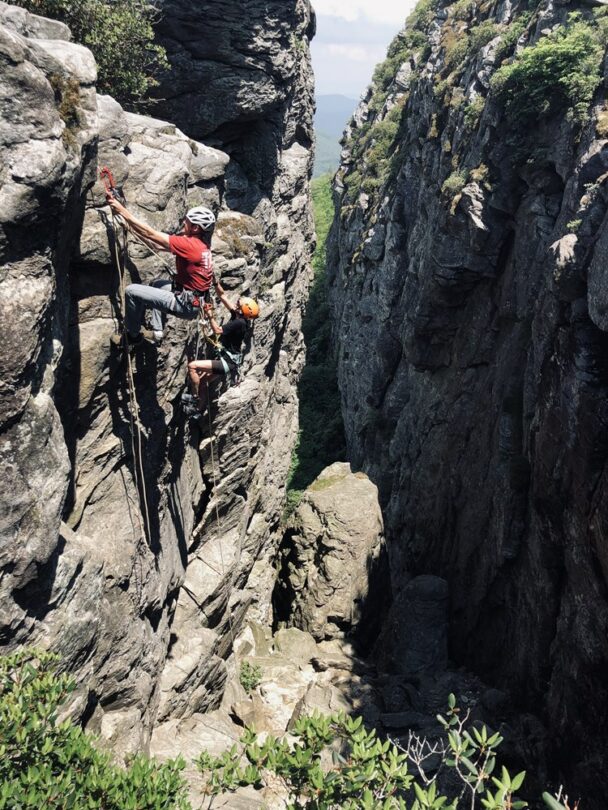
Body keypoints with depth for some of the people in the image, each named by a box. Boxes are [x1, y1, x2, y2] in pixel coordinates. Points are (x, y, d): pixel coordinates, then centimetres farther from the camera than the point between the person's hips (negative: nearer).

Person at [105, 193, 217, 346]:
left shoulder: (190, 244, -22)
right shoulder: (200, 243, 6)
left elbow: (151, 234, -20)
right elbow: (157, 244, 9)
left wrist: (122, 211, -14)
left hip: (185, 304, -10)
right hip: (194, 300, 10)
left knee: (132, 291, -5)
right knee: (157, 284, 34)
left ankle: (133, 335, 13)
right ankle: (157, 332, 30)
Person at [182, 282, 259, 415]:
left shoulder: (240, 322, -25)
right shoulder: (238, 316, 0)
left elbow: (217, 330, -23)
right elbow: (222, 295, 5)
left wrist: (210, 315, -17)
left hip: (228, 362, -10)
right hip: (227, 359, 10)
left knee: (192, 366, -14)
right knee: (202, 380, 22)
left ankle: (195, 397, -1)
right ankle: (200, 408, 36)